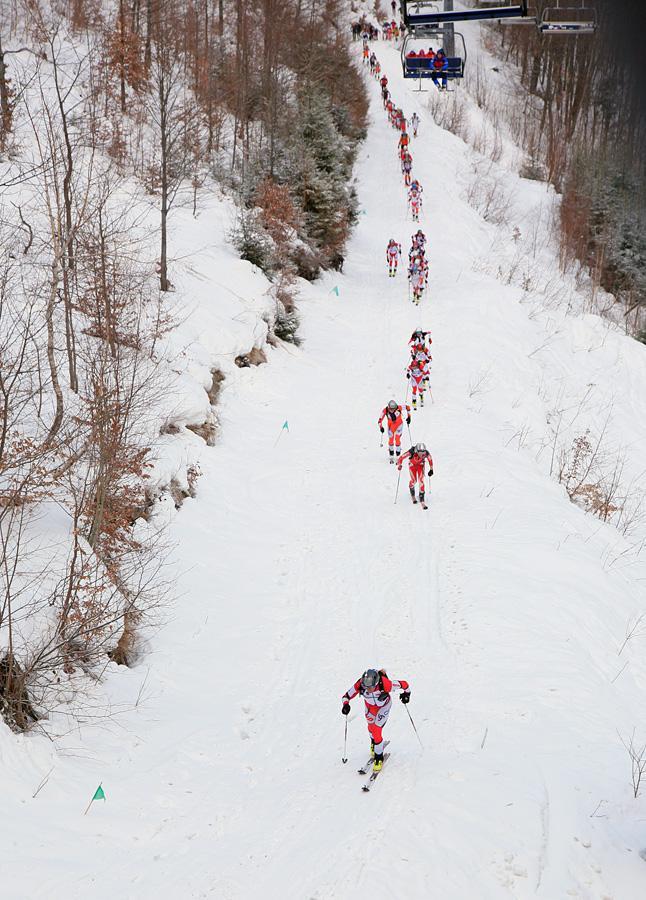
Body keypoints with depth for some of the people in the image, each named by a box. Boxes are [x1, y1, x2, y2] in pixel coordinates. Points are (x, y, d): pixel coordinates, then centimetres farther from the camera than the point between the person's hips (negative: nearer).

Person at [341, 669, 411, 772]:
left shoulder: (384, 684, -44)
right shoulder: (359, 685, -37)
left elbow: (404, 684, -29)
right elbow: (347, 696, -24)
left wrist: (406, 693, -11)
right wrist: (346, 704, -43)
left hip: (383, 706, -3)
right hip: (370, 705, 4)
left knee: (376, 730, -13)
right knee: (371, 727, 26)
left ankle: (379, 757, 8)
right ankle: (374, 742, 59)